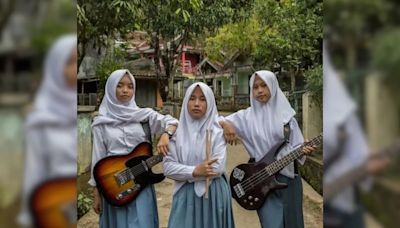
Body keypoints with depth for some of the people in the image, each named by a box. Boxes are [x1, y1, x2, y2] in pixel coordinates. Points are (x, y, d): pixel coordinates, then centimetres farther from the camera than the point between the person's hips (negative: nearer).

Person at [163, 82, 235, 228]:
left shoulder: (217, 131, -5)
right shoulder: (177, 131, 1)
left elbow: (218, 168, -13)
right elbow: (168, 167, -4)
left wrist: (186, 175, -11)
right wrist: (194, 171, -16)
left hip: (214, 194, -1)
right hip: (185, 195, 2)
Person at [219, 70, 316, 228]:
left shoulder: (285, 114, 2)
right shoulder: (246, 116, -1)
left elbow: (296, 145, 3)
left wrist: (303, 150, -19)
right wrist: (225, 124, -24)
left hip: (288, 176, 2)